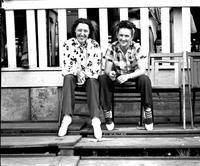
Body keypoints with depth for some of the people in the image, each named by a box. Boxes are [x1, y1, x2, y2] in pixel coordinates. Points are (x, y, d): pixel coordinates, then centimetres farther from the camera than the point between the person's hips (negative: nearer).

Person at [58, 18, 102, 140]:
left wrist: (83, 74, -25)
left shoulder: (94, 45, -5)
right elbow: (66, 68, -11)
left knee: (93, 81, -33)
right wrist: (77, 72, -28)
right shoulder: (68, 44, -5)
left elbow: (96, 69, -12)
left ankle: (96, 119, -45)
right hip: (73, 77, 1)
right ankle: (67, 117, -39)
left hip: (89, 78, 0)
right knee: (68, 78, -32)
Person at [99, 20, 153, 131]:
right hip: (117, 78, 2)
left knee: (145, 79, -32)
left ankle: (148, 113, -19)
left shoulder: (137, 48, -16)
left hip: (133, 78, -2)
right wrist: (110, 73, -37)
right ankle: (107, 113, -18)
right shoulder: (112, 48, -11)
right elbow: (107, 69, -10)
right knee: (103, 78, -26)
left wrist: (128, 76, -42)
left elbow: (142, 70, -24)